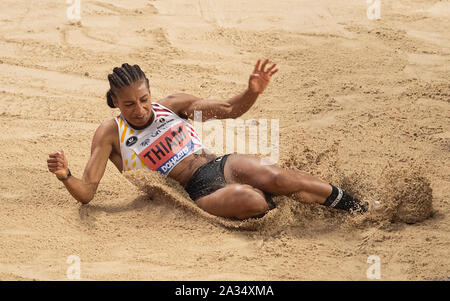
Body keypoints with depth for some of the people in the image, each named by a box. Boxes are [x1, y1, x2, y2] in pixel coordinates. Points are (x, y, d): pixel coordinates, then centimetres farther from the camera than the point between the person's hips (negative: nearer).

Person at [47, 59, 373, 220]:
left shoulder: (172, 105, 10)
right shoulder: (110, 134, 2)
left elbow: (230, 110, 15)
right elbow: (86, 192, -3)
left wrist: (252, 93, -6)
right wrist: (66, 176, -25)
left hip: (222, 164, 3)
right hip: (198, 193, -3)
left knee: (273, 177, -29)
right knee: (249, 199, -37)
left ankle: (353, 205, -11)